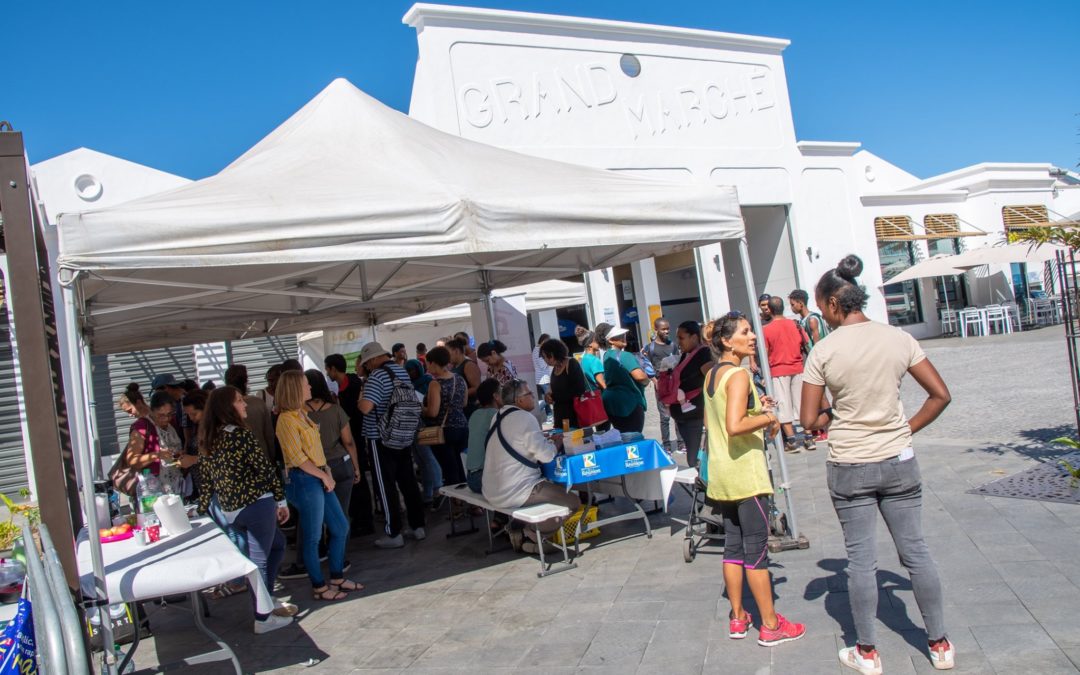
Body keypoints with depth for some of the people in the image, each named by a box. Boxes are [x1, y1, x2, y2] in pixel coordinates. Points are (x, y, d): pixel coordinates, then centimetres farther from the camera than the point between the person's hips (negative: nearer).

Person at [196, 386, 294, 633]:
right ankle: (263, 619, 13)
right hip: (256, 504, -8)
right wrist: (281, 500, -4)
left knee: (277, 544, 23)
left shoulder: (208, 441, 9)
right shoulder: (240, 434, -13)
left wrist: (202, 510, 22)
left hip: (230, 511, 8)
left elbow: (206, 481, 14)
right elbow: (265, 468, -12)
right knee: (259, 561, 3)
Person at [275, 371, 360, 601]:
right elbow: (298, 458, -19)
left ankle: (337, 577, 28)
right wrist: (324, 476, -13)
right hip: (304, 481, -9)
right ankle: (319, 587, 18)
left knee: (341, 527, 14)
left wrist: (326, 471, 4)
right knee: (313, 536, 4)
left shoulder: (302, 414, 13)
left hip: (319, 478, 9)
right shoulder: (287, 419, -15)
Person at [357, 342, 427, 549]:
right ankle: (418, 526, 20)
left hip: (381, 439, -8)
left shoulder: (377, 376, -17)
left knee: (386, 486, 1)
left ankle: (394, 534, 6)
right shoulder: (402, 371, 8)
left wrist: (360, 398, -5)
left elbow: (365, 407, -28)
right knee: (408, 481, 13)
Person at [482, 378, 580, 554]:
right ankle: (532, 537, -1)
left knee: (553, 488, 29)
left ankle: (515, 526, 17)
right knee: (573, 501, -1)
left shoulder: (498, 416, 11)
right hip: (513, 494, -9)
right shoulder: (525, 417, -15)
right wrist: (557, 442, 2)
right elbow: (546, 455, -18)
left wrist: (544, 440, 12)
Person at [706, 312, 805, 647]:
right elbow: (735, 427, -28)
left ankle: (738, 618, 23)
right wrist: (768, 419, -13)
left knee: (733, 545, 14)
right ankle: (770, 626, 10)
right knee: (757, 549, 0)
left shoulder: (712, 374, 10)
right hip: (744, 471, -9)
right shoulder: (739, 375, -17)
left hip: (720, 471, 9)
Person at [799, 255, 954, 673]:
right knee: (915, 550, 14)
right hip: (899, 462, 3)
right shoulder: (899, 339, -2)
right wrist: (907, 429, 9)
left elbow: (809, 421, -8)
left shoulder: (825, 351, -11)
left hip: (849, 468, -3)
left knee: (861, 558, 7)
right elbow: (940, 395, 1)